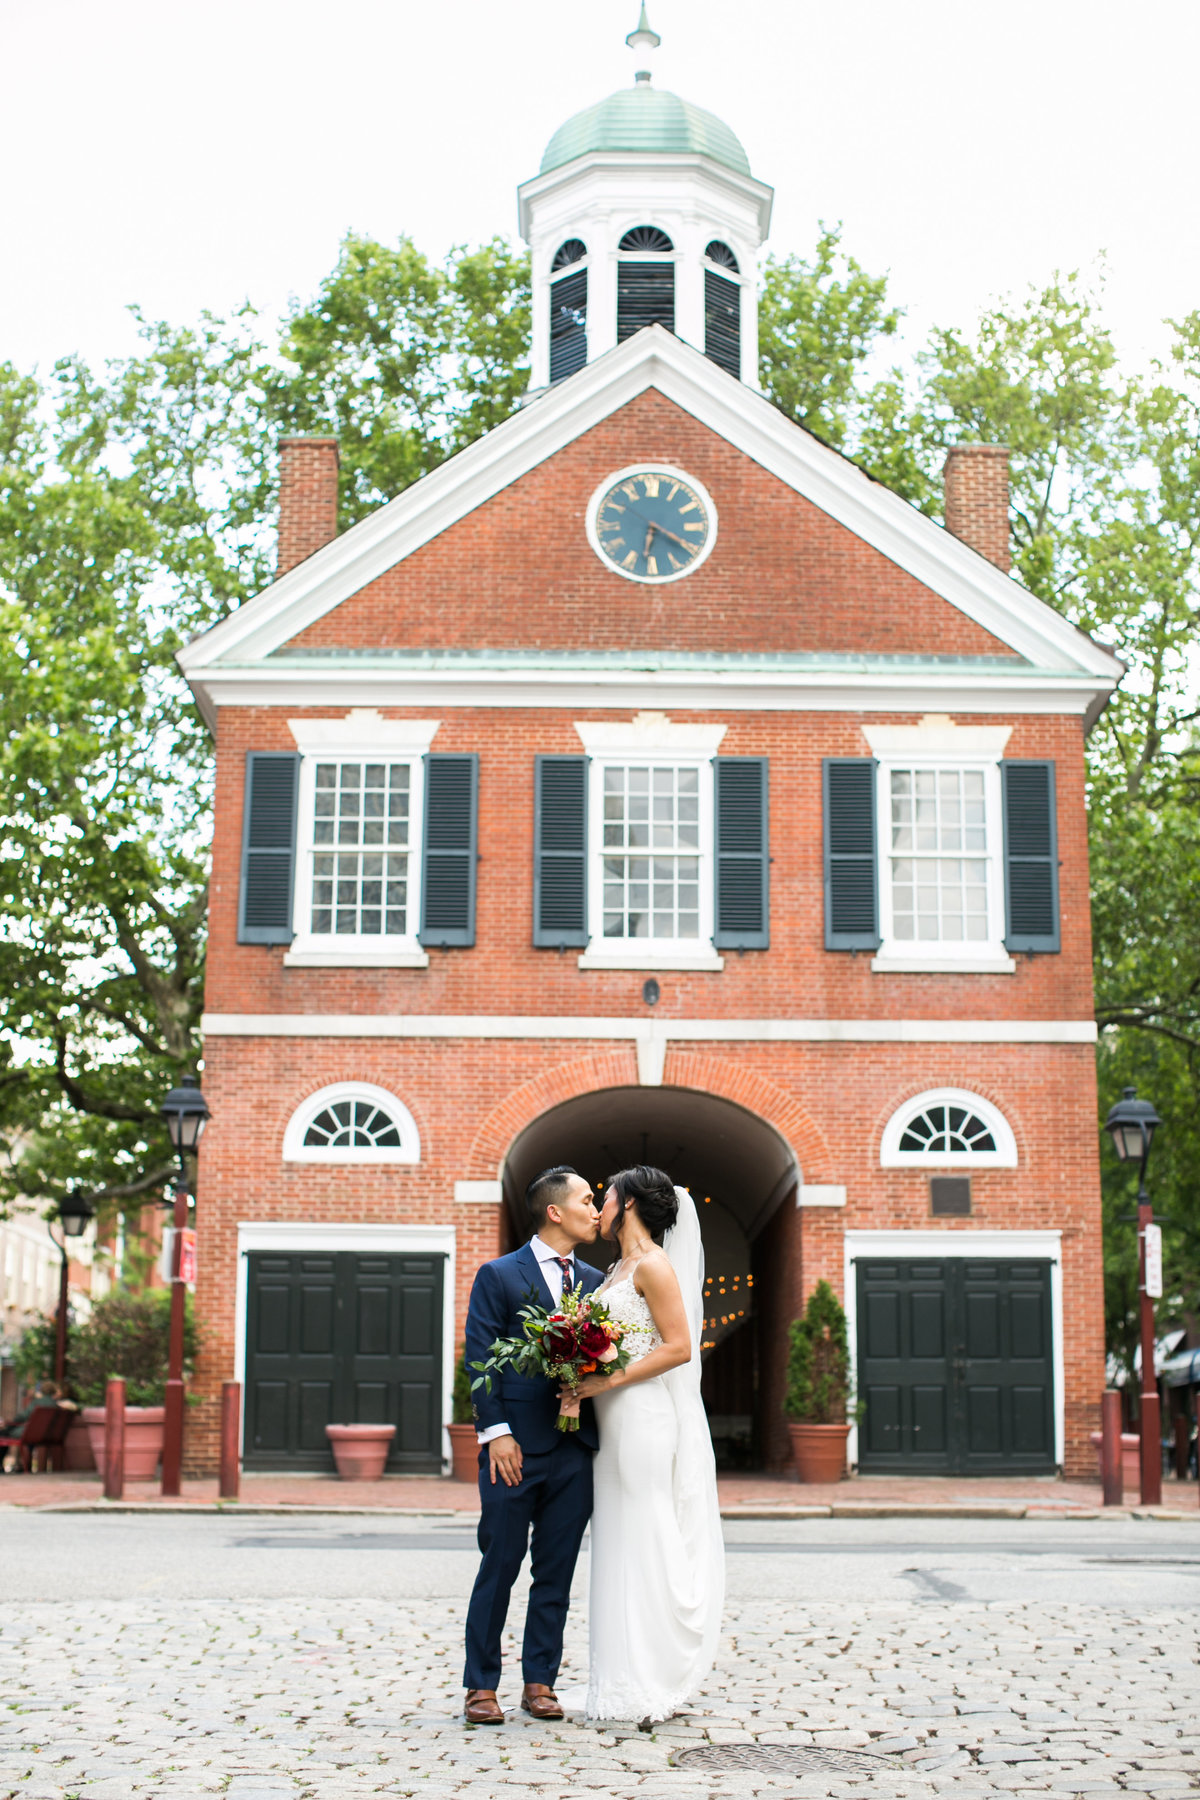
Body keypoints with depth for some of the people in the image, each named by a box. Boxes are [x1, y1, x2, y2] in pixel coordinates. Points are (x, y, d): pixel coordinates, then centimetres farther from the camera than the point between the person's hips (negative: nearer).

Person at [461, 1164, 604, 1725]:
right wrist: (495, 1432, -12)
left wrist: (603, 1435, -1)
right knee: (499, 1566, 1)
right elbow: (480, 1357, -5)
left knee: (556, 1572, 7)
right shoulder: (498, 1276, 0)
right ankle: (481, 1686, 9)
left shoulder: (595, 1282, 13)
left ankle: (540, 1683, 17)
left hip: (575, 1451, 4)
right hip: (515, 1447, -4)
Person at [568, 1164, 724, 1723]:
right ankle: (630, 1682, 13)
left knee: (646, 1546, -6)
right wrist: (584, 1386, 3)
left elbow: (678, 1347, -17)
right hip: (616, 1425, 9)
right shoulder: (619, 1269, 18)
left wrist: (608, 1381, -18)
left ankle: (652, 1688, -1)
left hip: (646, 1420, -9)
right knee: (621, 1548, 9)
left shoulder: (653, 1265, -10)